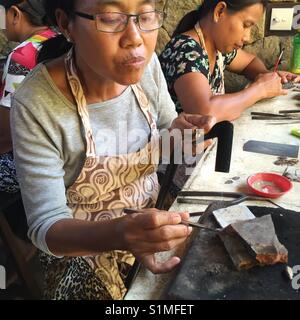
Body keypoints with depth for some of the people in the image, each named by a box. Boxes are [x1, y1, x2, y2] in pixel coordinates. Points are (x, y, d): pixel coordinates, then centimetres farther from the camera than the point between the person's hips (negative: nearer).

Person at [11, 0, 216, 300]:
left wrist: (181, 130, -18)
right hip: (83, 249, -4)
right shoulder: (36, 105, -27)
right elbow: (46, 227, -22)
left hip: (153, 217, 5)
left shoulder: (145, 64, -13)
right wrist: (118, 235, -40)